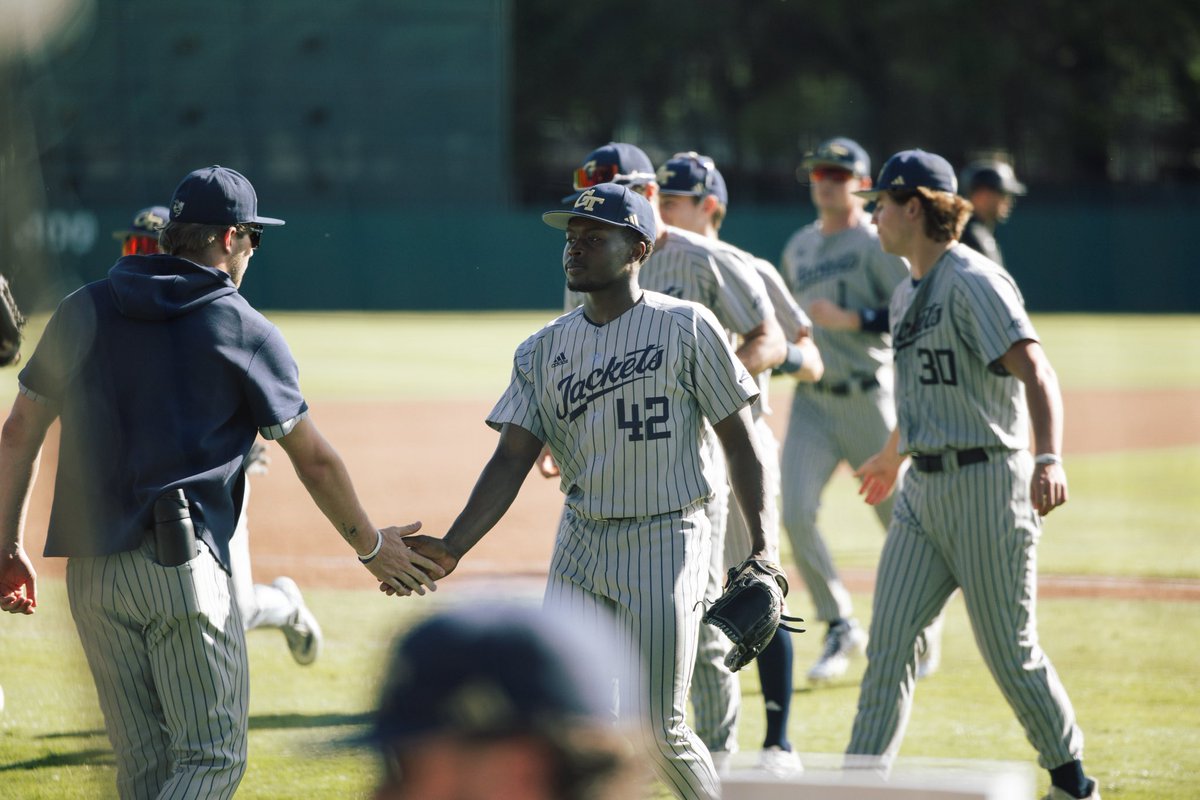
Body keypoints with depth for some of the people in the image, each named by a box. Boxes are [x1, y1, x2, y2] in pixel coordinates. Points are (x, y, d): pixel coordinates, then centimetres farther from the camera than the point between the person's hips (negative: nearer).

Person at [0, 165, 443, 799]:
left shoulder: (81, 311, 11)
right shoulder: (243, 329, 0)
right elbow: (314, 459, 5)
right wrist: (371, 547, 19)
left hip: (89, 573, 5)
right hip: (183, 569, -5)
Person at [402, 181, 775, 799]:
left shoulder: (686, 327, -5)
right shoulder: (545, 349, 7)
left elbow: (740, 440, -4)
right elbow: (512, 458, 1)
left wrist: (762, 553, -10)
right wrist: (452, 548, -13)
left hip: (666, 541, -5)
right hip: (580, 544, 5)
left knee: (655, 726, -4)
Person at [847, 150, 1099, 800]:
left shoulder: (974, 282, -14)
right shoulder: (908, 293, 15)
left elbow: (1035, 372, -26)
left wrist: (1048, 459, -41)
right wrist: (890, 458, 46)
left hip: (986, 484, -8)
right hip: (924, 488, 8)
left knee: (1011, 654, 0)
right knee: (888, 644, 1)